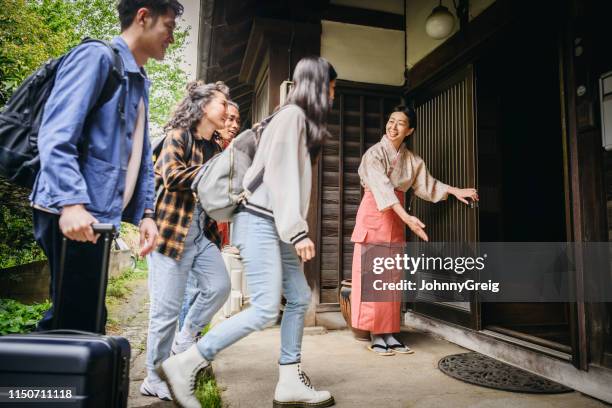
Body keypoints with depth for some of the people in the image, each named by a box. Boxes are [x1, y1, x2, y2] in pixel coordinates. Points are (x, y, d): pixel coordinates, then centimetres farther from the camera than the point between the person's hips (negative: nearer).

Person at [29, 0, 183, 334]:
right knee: (76, 319, -3)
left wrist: (145, 212, 10)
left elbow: (141, 156, 19)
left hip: (98, 215, 9)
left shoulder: (140, 82, 20)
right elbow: (56, 135, -17)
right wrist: (71, 202, -27)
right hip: (73, 215, -9)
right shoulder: (97, 56, -5)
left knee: (84, 316, 15)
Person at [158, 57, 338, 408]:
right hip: (261, 221, -10)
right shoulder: (292, 115, -7)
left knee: (299, 298, 8)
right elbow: (280, 176, -17)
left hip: (276, 224, 10)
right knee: (266, 309, -12)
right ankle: (184, 365, 0)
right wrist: (297, 231, -20)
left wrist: (295, 231, 13)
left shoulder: (302, 120, 21)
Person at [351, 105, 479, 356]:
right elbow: (382, 187, -24)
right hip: (373, 216, -5)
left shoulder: (411, 159, 8)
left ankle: (389, 333, 13)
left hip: (395, 219, 6)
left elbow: (426, 184, 15)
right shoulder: (374, 153, -11)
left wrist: (455, 191, 3)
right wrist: (407, 218, -34)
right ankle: (375, 336, 4)